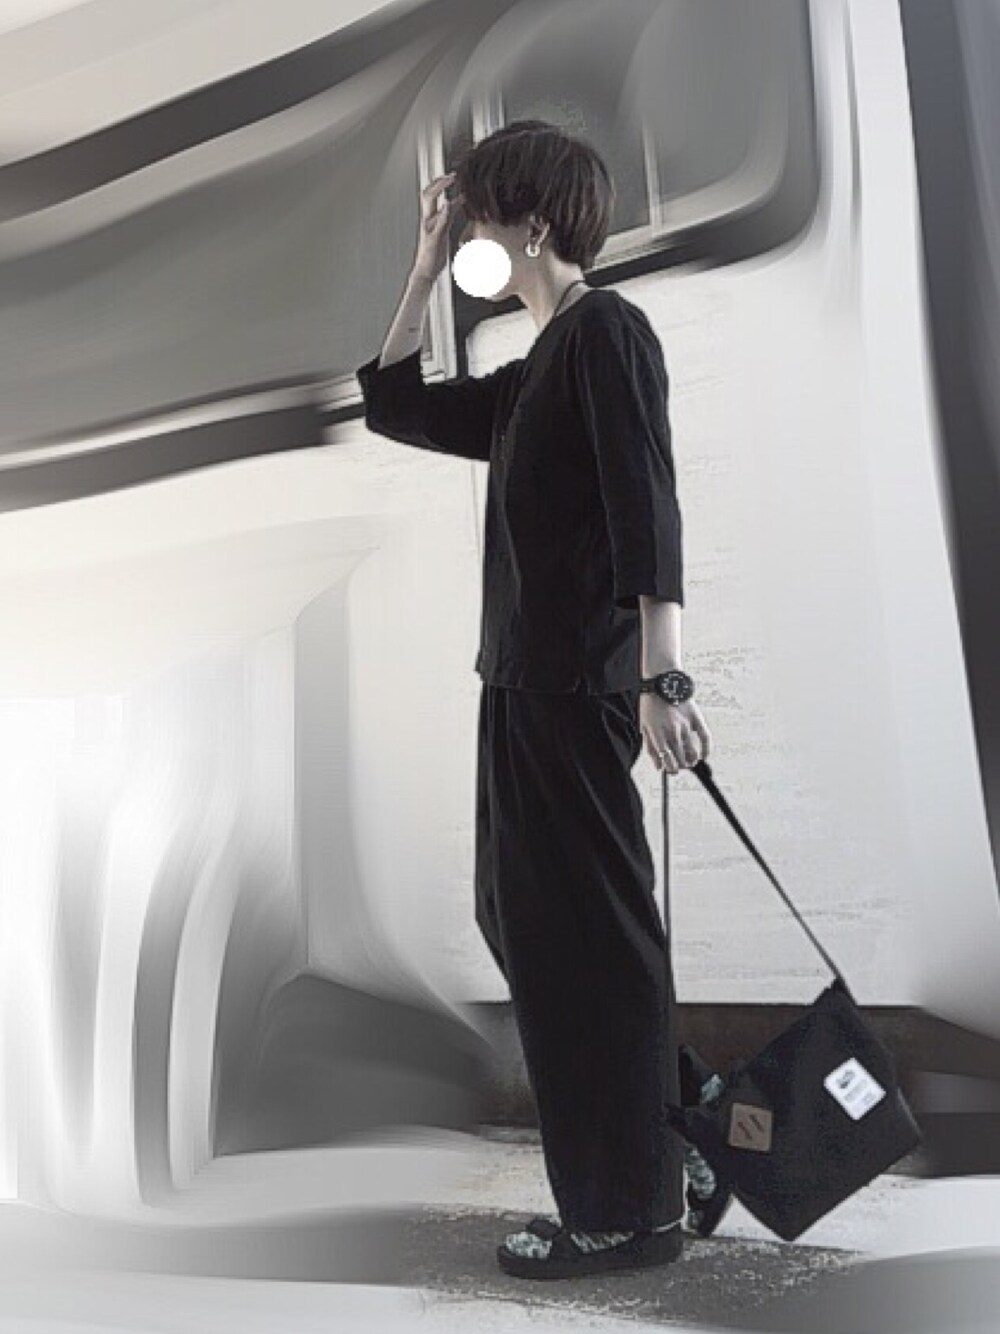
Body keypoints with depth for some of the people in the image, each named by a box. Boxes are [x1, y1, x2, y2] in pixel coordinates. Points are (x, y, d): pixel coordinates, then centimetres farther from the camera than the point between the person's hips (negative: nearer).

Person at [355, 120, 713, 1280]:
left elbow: (647, 503, -17)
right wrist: (425, 268, 23)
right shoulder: (534, 377, 20)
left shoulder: (605, 329, -6)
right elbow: (393, 405, 26)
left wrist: (662, 677, -25)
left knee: (582, 936, -2)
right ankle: (665, 1124, 33)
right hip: (528, 681, 10)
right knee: (525, 920, 16)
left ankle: (628, 1211, 15)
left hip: (578, 685, -10)